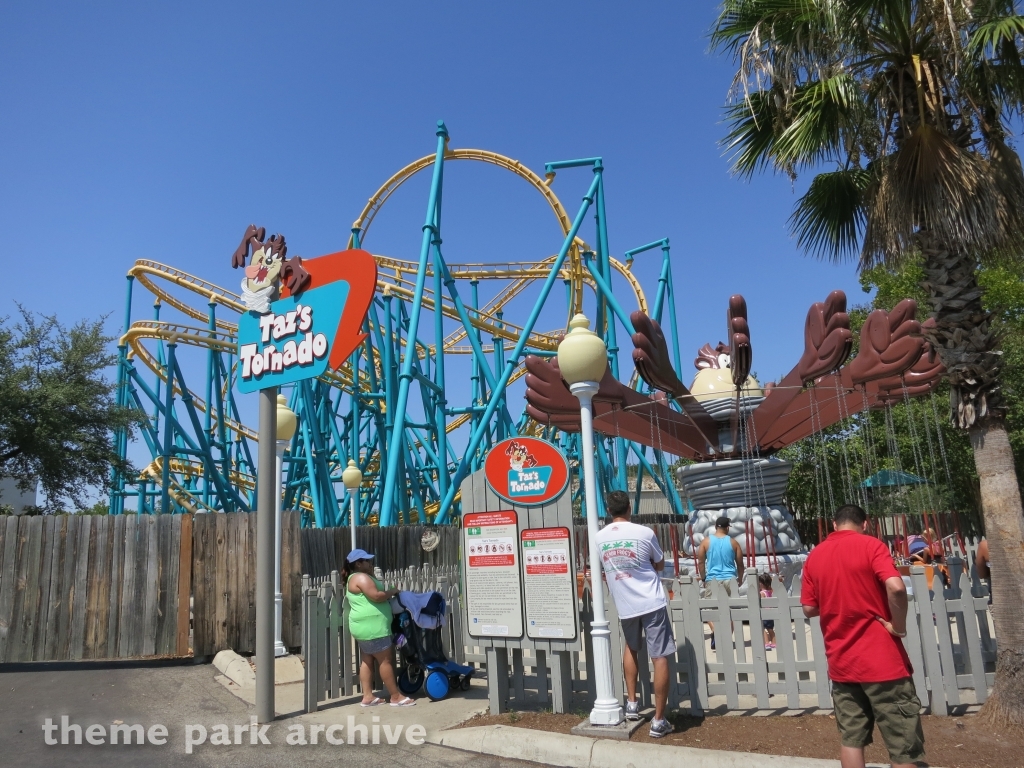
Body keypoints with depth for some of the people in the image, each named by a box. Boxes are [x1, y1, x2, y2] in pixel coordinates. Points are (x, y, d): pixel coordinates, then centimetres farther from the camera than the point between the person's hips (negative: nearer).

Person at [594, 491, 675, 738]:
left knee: (630, 648, 28)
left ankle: (631, 704, 26)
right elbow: (660, 565, 5)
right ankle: (658, 721, 4)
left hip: (624, 605, 4)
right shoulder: (644, 533, -10)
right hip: (652, 603, -4)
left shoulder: (599, 538, 0)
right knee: (659, 658, 2)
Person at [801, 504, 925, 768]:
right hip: (880, 659, -4)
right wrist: (898, 626, -10)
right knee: (903, 745, 5)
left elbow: (809, 608, 8)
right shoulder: (870, 545, -8)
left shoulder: (814, 556, 6)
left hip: (840, 662, 5)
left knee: (851, 739, 12)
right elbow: (896, 588, -24)